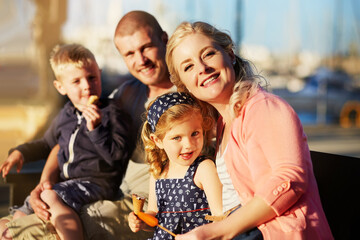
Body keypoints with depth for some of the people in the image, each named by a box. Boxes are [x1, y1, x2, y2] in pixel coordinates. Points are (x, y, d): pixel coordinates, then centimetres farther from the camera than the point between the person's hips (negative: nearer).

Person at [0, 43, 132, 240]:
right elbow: (47, 143, 31)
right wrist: (21, 152, 15)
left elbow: (117, 156, -18)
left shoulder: (111, 114, -9)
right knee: (19, 216, 6)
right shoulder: (65, 115, 12)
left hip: (97, 182, -8)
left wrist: (95, 128, -26)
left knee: (51, 197, -34)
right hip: (67, 182, 8)